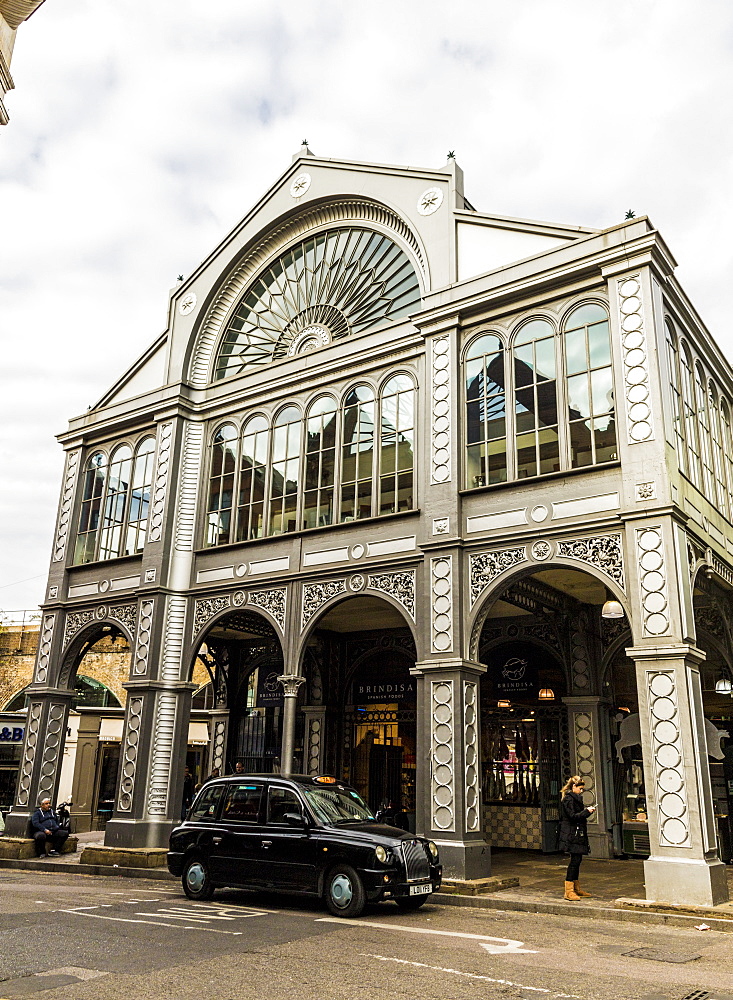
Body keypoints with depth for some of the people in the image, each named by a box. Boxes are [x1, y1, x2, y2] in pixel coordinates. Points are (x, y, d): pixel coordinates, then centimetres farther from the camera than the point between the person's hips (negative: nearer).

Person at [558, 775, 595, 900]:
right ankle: (569, 891, -7)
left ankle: (576, 888, 22)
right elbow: (573, 816, -20)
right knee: (575, 860, -10)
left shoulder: (575, 798, 19)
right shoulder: (568, 799, -14)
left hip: (577, 834, 10)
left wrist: (587, 809, 12)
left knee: (577, 859, 13)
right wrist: (587, 811, -15)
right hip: (572, 834, -10)